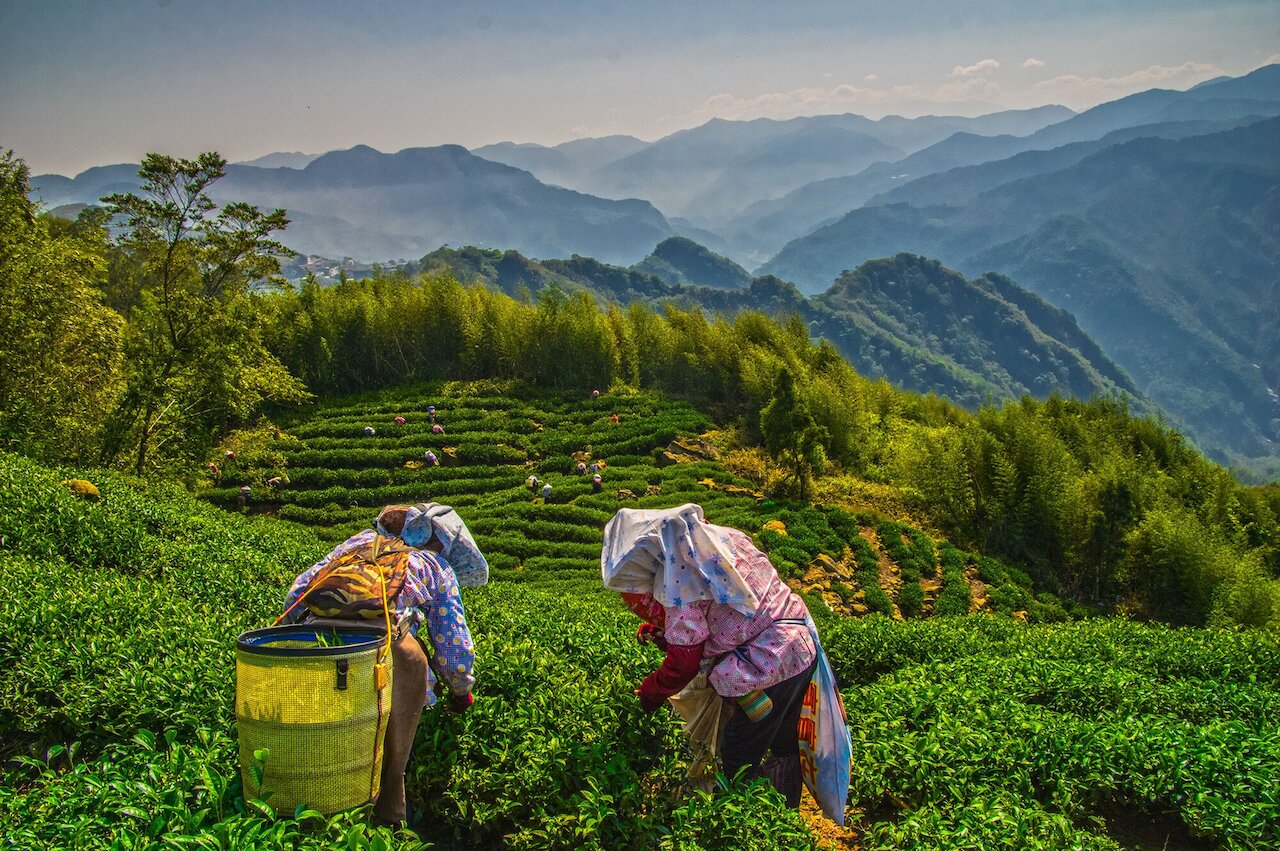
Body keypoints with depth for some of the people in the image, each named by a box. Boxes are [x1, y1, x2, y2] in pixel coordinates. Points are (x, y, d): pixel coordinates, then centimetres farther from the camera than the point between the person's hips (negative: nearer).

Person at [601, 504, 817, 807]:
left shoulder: (677, 576, -17)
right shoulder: (719, 536, 9)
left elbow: (685, 659, -14)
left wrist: (650, 693, 3)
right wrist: (660, 631, 15)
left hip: (767, 666, -10)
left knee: (737, 762, 9)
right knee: (785, 747, 27)